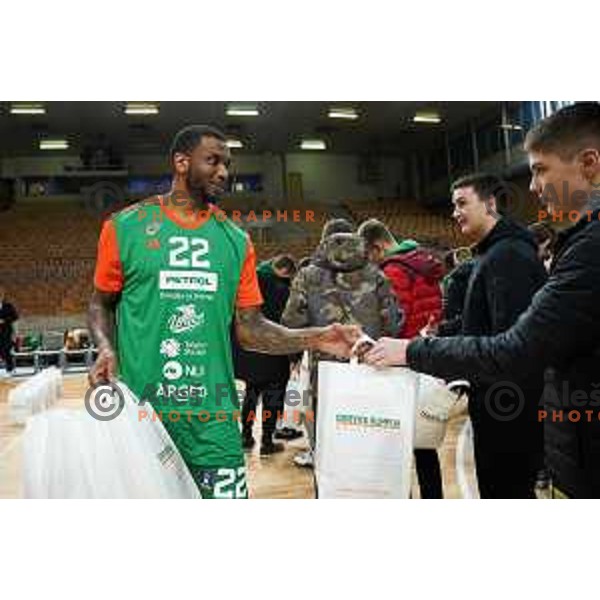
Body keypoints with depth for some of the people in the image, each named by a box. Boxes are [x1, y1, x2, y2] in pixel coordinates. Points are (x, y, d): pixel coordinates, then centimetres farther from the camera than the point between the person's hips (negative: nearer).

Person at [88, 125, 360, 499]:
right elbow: (102, 304, 11)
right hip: (139, 410, -1)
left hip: (213, 416, 2)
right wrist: (107, 349, -9)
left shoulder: (236, 240, 7)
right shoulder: (125, 227, 1)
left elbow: (250, 327, 6)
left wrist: (315, 339, -7)